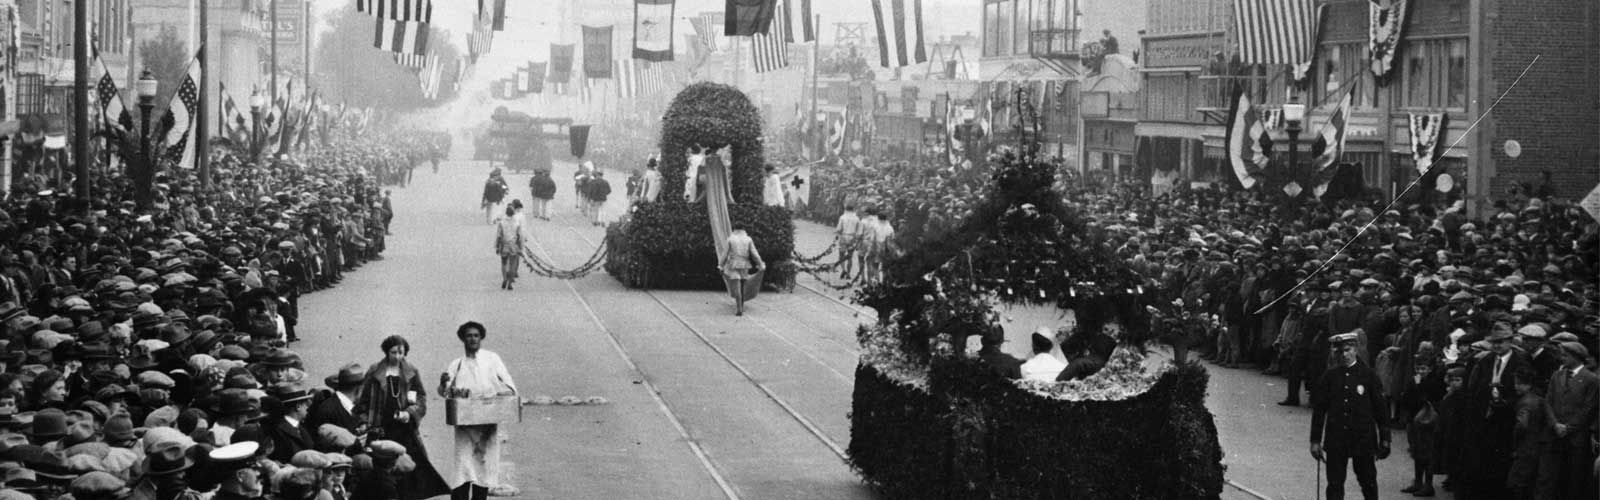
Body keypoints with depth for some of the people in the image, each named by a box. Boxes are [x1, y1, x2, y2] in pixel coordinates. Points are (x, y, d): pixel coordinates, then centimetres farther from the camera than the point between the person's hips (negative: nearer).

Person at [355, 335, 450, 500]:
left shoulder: (412, 373, 9)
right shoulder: (374, 373, 6)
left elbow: (422, 400, 8)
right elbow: (363, 400, 6)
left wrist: (410, 413, -11)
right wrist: (366, 425, -3)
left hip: (405, 429, 1)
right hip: (381, 429, -1)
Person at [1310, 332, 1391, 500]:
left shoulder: (1368, 376, -2)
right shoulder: (1329, 377, 1)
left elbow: (1381, 409, 1)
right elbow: (1318, 409, 4)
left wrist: (1384, 440, 0)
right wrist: (1315, 440, 2)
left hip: (1363, 440, -1)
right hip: (1335, 440, 1)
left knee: (1368, 483, 11)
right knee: (1334, 485, 0)